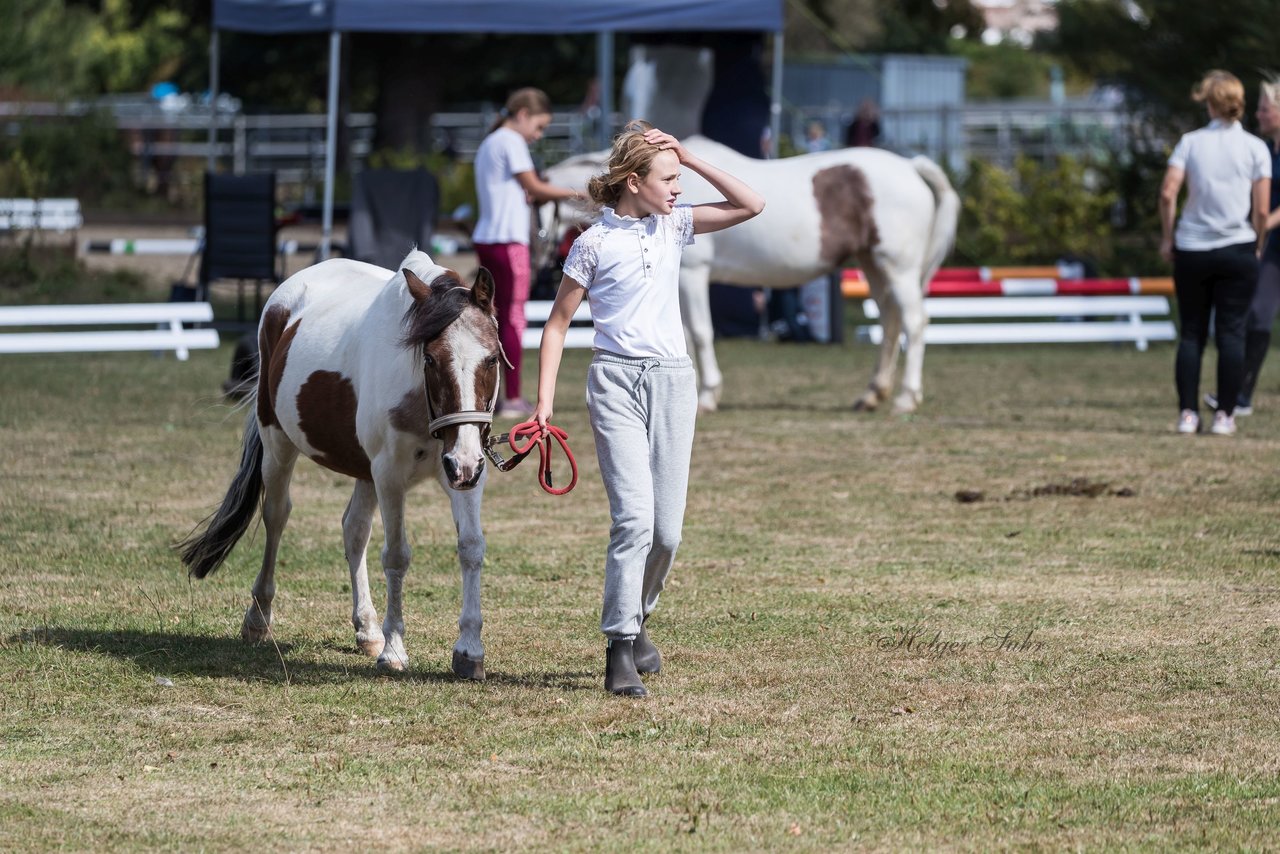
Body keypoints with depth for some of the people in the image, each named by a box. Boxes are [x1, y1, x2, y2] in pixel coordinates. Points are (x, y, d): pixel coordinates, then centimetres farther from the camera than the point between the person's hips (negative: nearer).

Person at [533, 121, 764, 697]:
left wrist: (689, 158, 0)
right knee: (634, 517, -16)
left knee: (667, 528, 2)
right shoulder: (595, 244, -2)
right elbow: (557, 324, 2)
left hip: (672, 380, 4)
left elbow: (750, 205, 7)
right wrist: (544, 402, -4)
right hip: (616, 382, -4)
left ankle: (633, 618, 27)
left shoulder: (674, 225, 10)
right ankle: (620, 654, -13)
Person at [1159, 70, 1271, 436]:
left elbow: (1168, 193, -10)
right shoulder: (1255, 148, -3)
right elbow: (1262, 209, -6)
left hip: (1191, 250, 1)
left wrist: (1167, 237, 2)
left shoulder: (1190, 142, -1)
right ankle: (1224, 415, 1)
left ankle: (1188, 413, 4)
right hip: (1237, 249, -1)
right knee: (1231, 333, 3)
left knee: (1191, 334, 8)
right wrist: (1255, 244, 9)